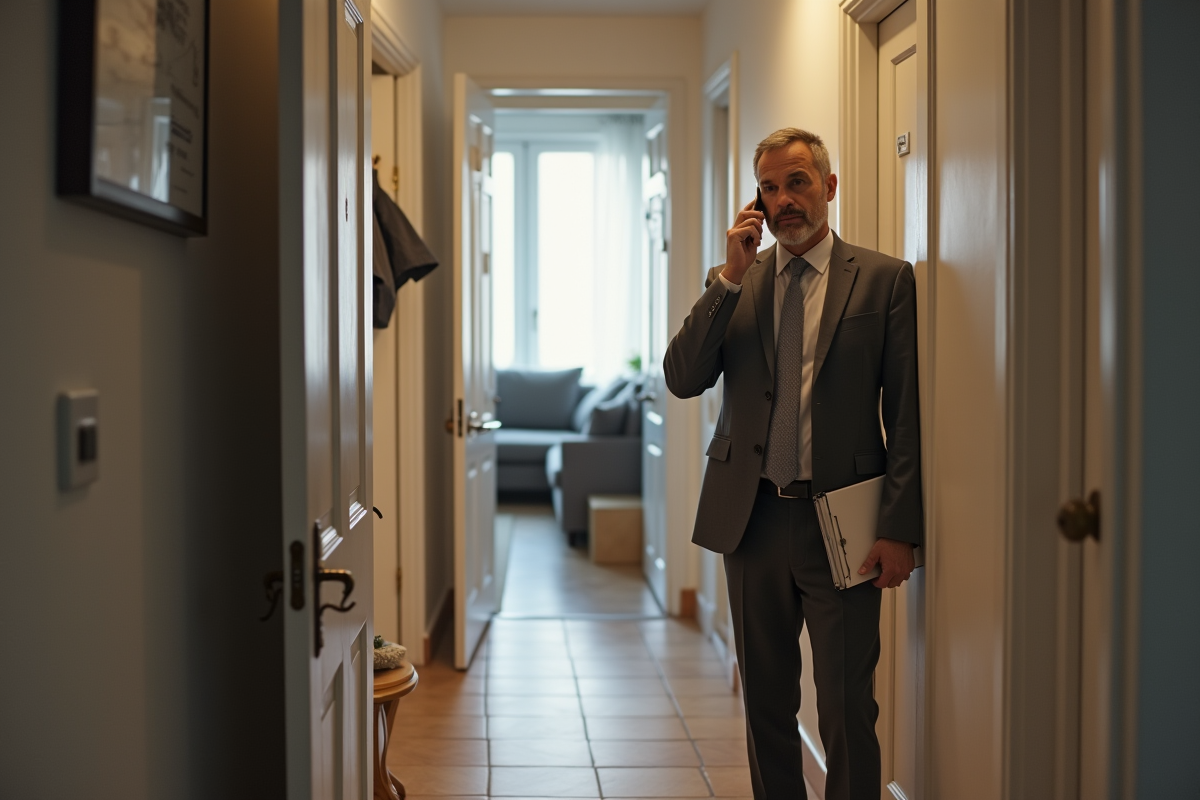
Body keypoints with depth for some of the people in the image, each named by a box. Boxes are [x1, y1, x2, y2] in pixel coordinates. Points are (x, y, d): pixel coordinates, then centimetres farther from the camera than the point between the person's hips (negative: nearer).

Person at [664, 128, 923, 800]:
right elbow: (682, 380, -2)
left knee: (846, 707, 0)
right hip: (752, 516, 4)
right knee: (766, 701, 14)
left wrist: (902, 527, -9)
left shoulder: (885, 279, -1)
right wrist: (731, 277, -10)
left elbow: (908, 414, -4)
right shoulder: (736, 281, 9)